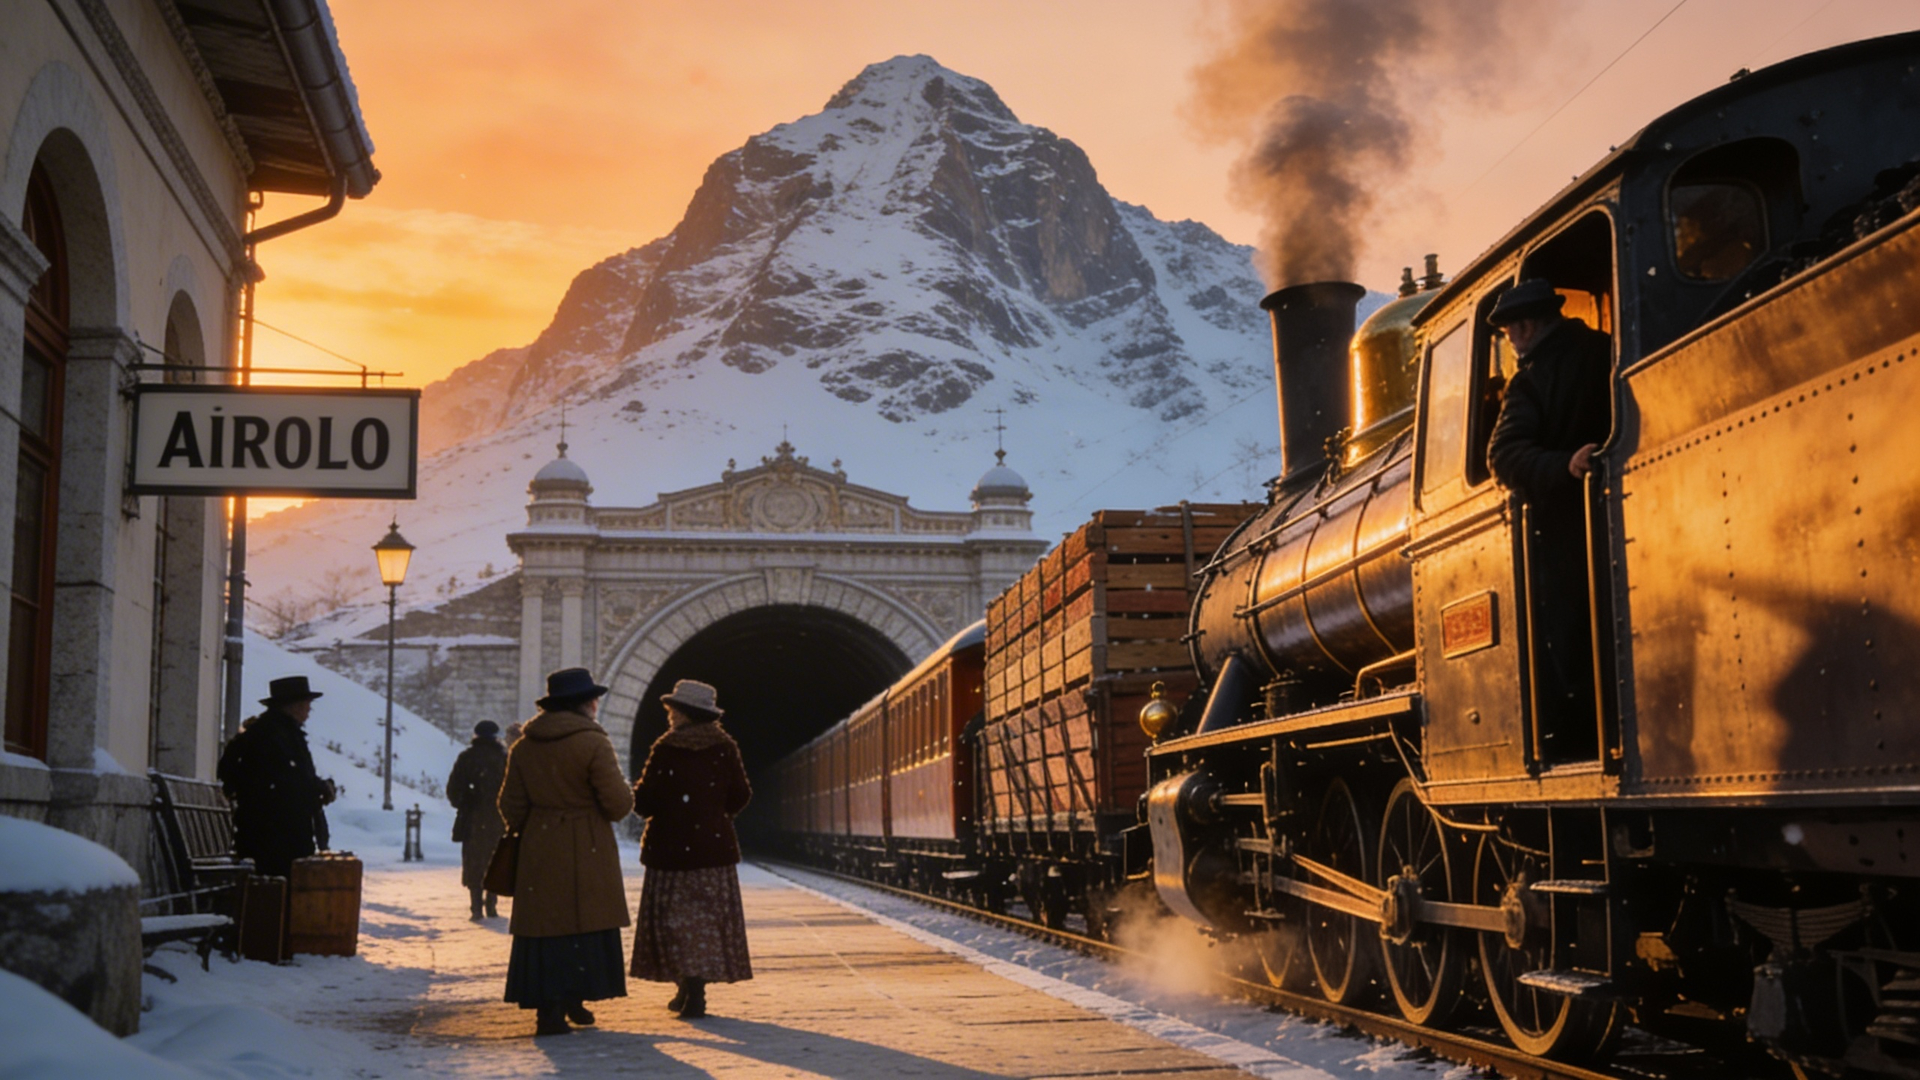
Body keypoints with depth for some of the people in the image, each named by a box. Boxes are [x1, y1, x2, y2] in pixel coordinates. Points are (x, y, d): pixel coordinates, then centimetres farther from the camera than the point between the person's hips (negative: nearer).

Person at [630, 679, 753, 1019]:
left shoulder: (665, 750, -9)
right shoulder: (725, 748, 0)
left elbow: (645, 802, -10)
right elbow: (740, 796, 3)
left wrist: (638, 792, 13)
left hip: (672, 848, -3)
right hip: (714, 847, 3)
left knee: (676, 918, 5)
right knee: (708, 920, 7)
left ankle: (690, 992, 1)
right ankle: (692, 992, 4)